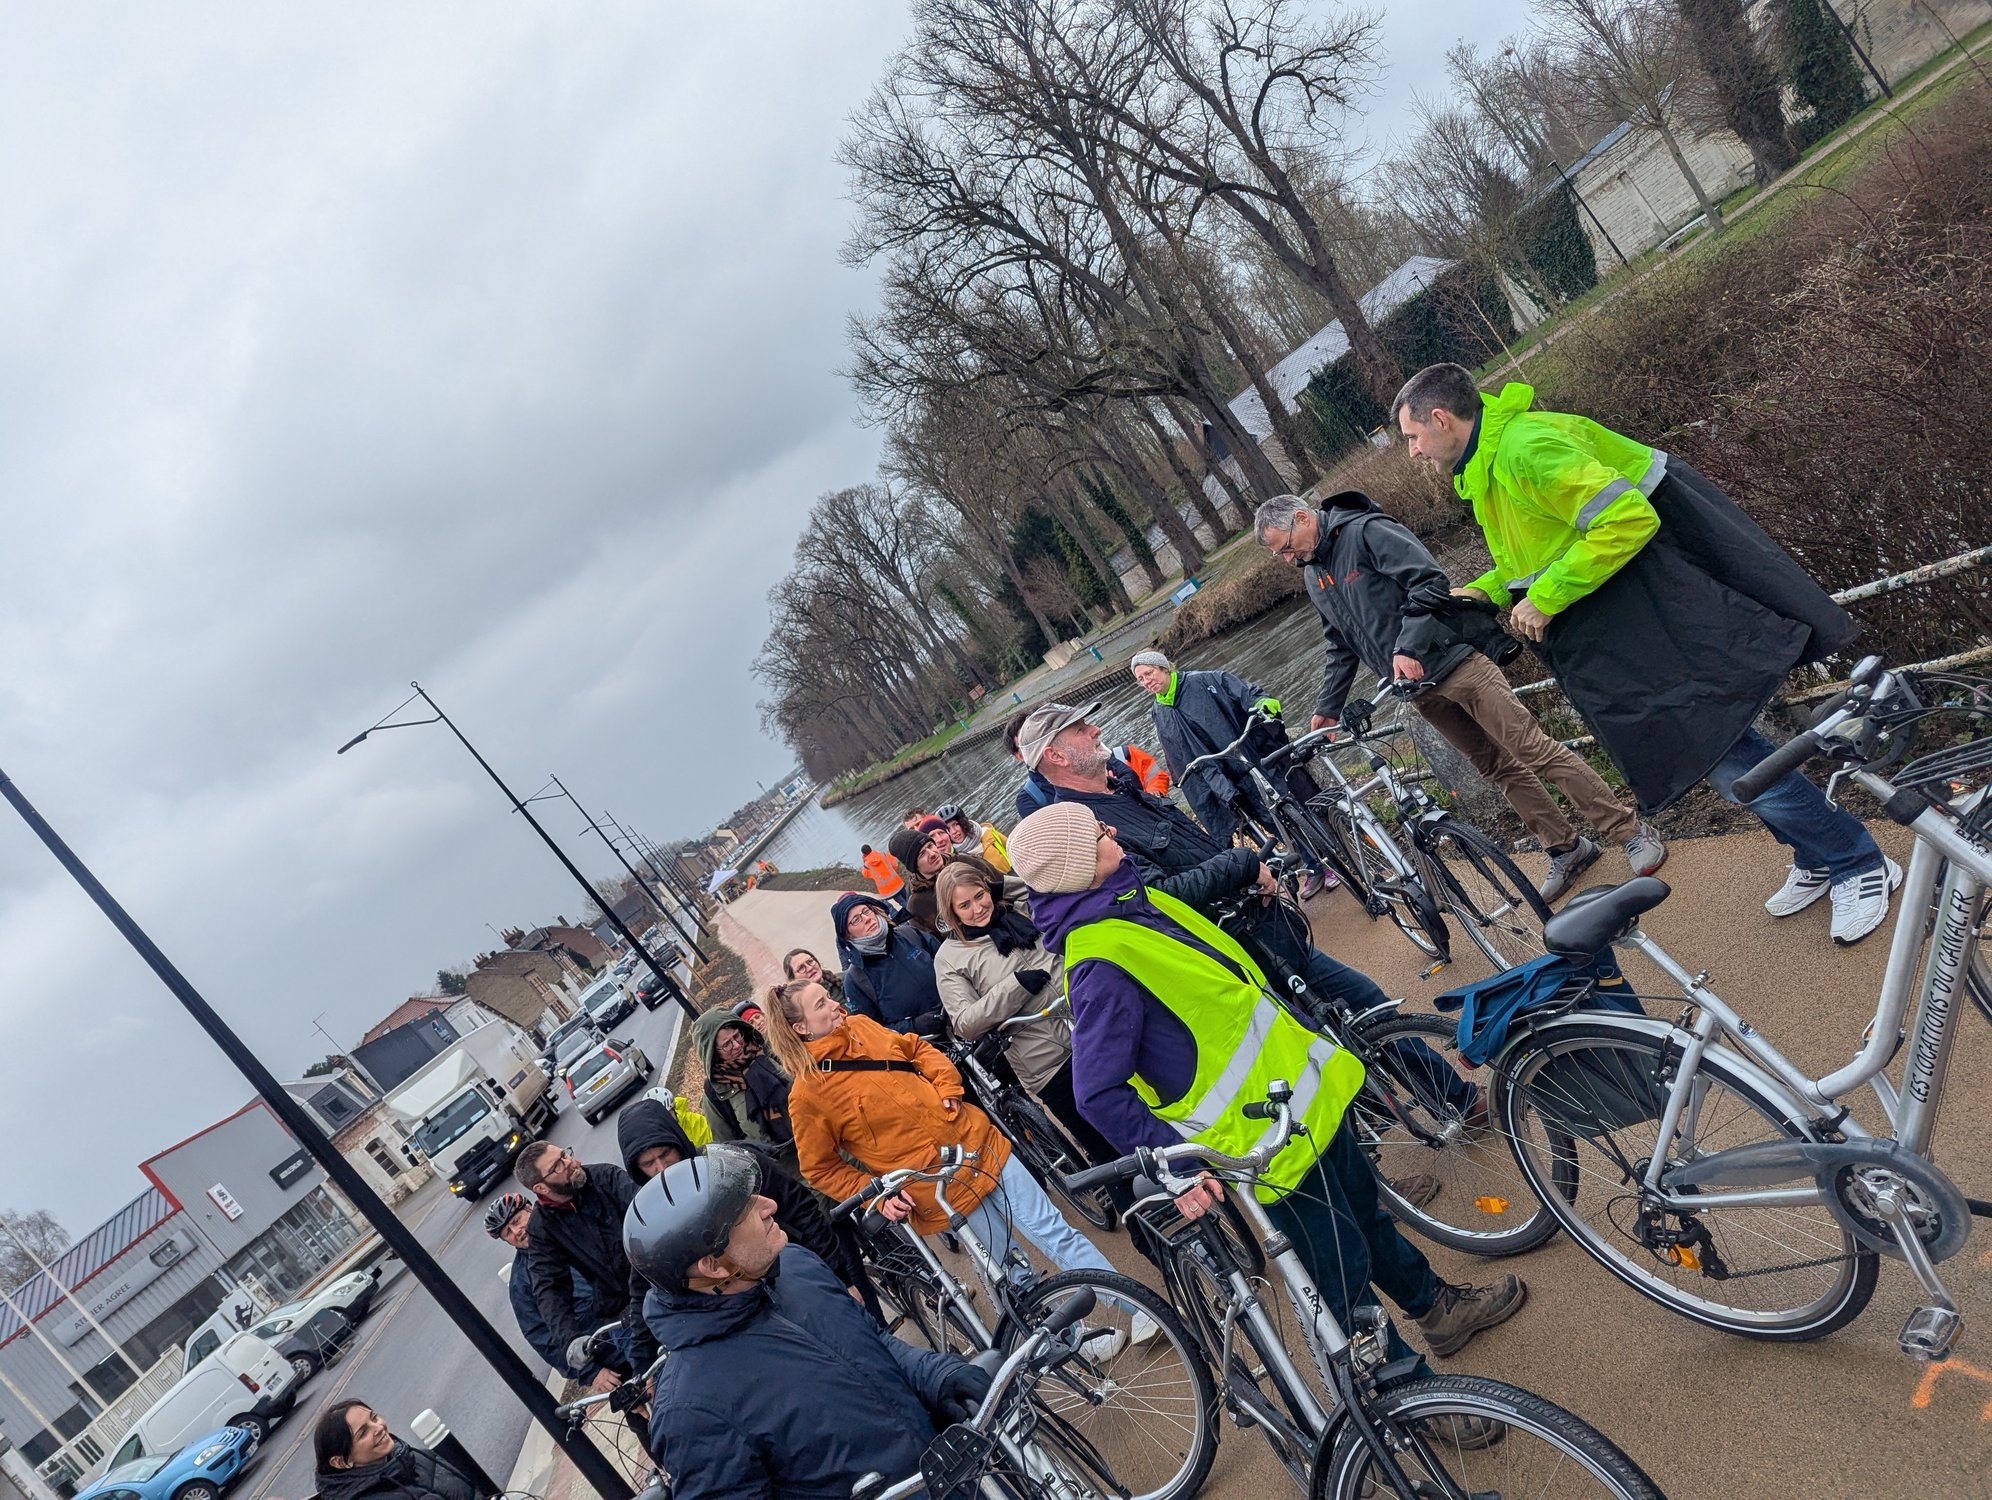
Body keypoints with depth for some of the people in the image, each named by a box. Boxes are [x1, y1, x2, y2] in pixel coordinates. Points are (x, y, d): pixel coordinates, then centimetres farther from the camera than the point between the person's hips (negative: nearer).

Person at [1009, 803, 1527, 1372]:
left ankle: (1438, 1305, 49)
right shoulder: (1099, 965, -28)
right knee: (1344, 1271, 7)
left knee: (1363, 1207, 27)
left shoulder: (1134, 898, 1)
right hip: (1263, 1134, -9)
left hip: (1299, 1085, 9)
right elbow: (1100, 1095, -28)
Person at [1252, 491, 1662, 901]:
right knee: (1499, 768, 10)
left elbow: (1428, 580, -19)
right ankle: (1566, 850, 21)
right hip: (1421, 689, 7)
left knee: (1535, 750, -8)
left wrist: (1406, 649, -25)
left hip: (1455, 660, -7)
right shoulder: (1314, 577, 13)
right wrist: (1327, 707, 15)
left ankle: (1632, 832, 1)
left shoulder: (1366, 531, -10)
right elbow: (1341, 647, 21)